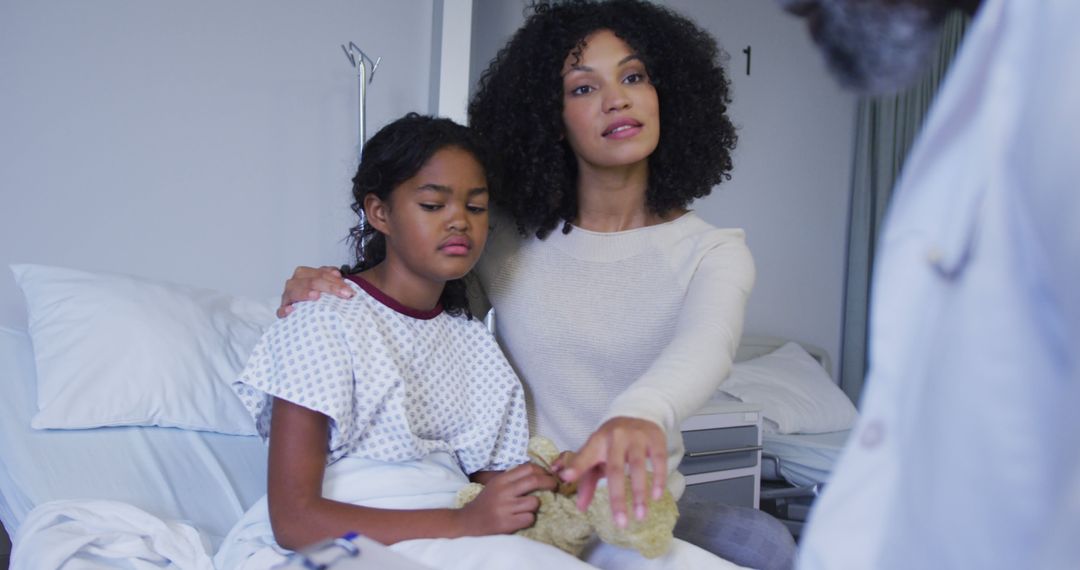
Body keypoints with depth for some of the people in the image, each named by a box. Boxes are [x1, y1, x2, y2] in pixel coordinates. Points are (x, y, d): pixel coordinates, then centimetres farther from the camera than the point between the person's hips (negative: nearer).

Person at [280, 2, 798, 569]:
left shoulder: (712, 254, -3)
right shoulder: (506, 238, 1)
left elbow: (706, 344, -26)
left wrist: (641, 413, -51)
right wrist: (323, 285, -13)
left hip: (638, 505, 1)